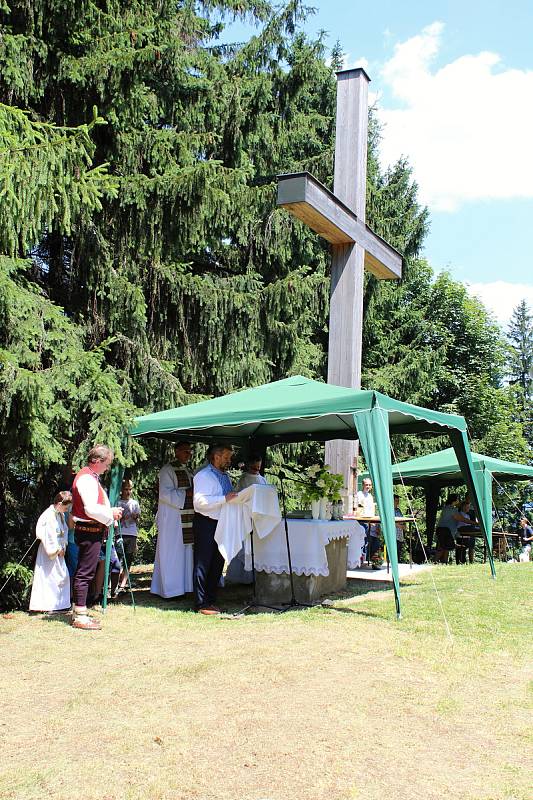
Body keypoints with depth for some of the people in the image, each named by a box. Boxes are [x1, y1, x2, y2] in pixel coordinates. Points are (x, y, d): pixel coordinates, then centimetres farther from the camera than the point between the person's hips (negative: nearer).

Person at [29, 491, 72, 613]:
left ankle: (61, 604, 17)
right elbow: (49, 536, -20)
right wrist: (57, 550, -12)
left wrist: (63, 548, 2)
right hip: (49, 552, -9)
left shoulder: (61, 515, 8)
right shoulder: (49, 515, -19)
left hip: (58, 551, 9)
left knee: (63, 575, 9)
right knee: (48, 576, -4)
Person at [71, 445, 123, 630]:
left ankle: (79, 613, 22)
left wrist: (111, 514, 12)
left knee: (84, 572, 14)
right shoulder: (87, 478, -16)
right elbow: (91, 509, -24)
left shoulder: (90, 477, 18)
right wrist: (111, 513, -10)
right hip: (89, 530, -11)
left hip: (92, 531, 11)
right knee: (85, 573, -6)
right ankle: (80, 616, -2)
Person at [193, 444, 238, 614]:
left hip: (222, 524, 9)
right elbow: (199, 501, -22)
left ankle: (211, 600, 22)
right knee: (203, 564, -4)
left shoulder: (225, 476, 18)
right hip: (205, 524, -9)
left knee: (217, 564, 13)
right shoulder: (203, 475, -10)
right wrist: (224, 499, -25)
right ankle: (201, 604, 0)